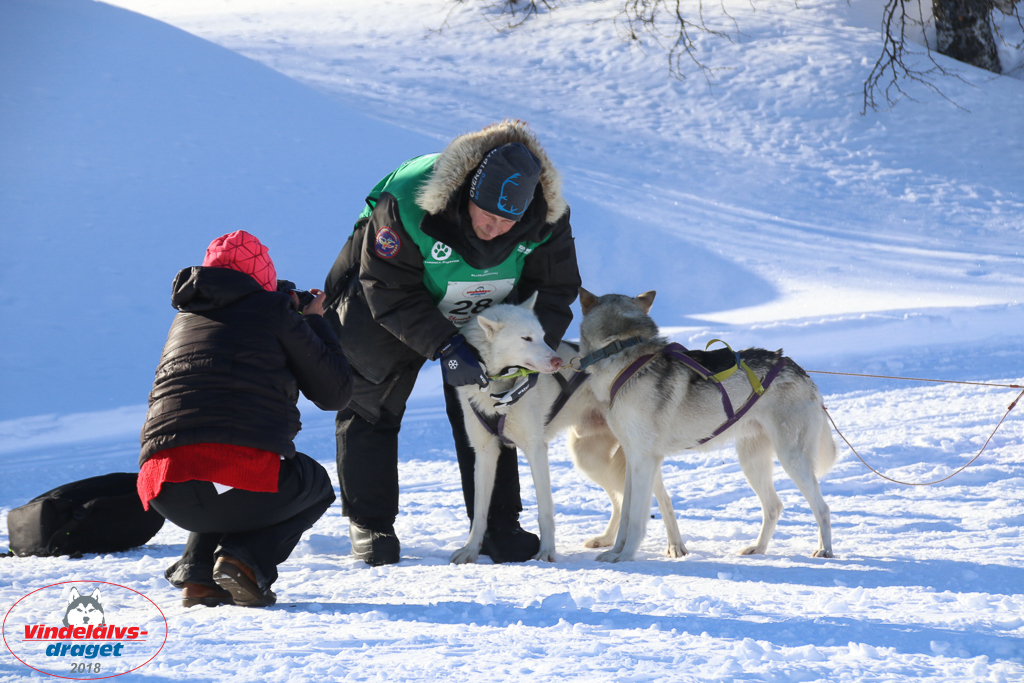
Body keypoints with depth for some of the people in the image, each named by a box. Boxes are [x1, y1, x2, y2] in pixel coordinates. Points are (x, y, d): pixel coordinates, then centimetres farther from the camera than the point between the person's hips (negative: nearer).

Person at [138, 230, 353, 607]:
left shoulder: (184, 320, 23)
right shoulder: (273, 311, 7)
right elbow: (335, 392, 14)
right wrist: (314, 322, 30)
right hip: (247, 483, -5)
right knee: (316, 485, 28)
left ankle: (197, 574, 13)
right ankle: (249, 557, 0)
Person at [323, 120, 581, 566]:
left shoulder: (546, 217, -28)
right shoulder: (408, 205, -39)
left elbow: (555, 290, -16)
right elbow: (390, 292, -32)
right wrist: (444, 347, -39)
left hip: (483, 321, 3)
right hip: (389, 313, -2)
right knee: (370, 407, 0)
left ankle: (499, 526, 9)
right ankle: (370, 525, 11)